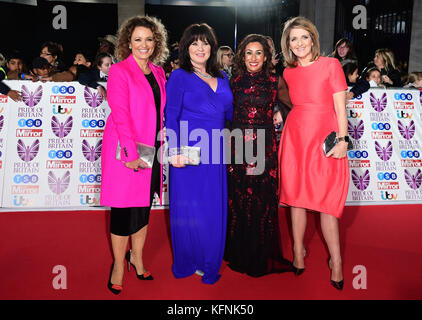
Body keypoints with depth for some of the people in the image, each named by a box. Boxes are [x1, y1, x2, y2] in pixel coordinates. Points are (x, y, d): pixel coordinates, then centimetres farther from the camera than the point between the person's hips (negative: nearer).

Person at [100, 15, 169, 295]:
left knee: (144, 207, 14)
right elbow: (120, 115, -14)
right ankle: (119, 266, 22)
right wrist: (132, 153, -20)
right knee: (125, 210, 3)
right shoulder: (119, 71, -6)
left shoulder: (158, 72, 12)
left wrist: (160, 148, 7)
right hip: (126, 151, -5)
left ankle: (137, 258, 32)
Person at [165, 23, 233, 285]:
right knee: (189, 209, 5)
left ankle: (210, 262, 29)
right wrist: (175, 151, -18)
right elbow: (170, 117, -7)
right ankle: (189, 263, 24)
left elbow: (230, 113, 20)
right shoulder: (179, 77, -1)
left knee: (215, 208, 10)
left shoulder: (222, 78, 14)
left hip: (215, 154, 5)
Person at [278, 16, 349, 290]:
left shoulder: (330, 65, -2)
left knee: (326, 203, -4)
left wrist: (343, 140, -12)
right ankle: (298, 254, 23)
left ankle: (336, 263, 12)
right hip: (295, 137, 4)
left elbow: (340, 107, -5)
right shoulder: (288, 73, 9)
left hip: (325, 140, -4)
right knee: (297, 198, 8)